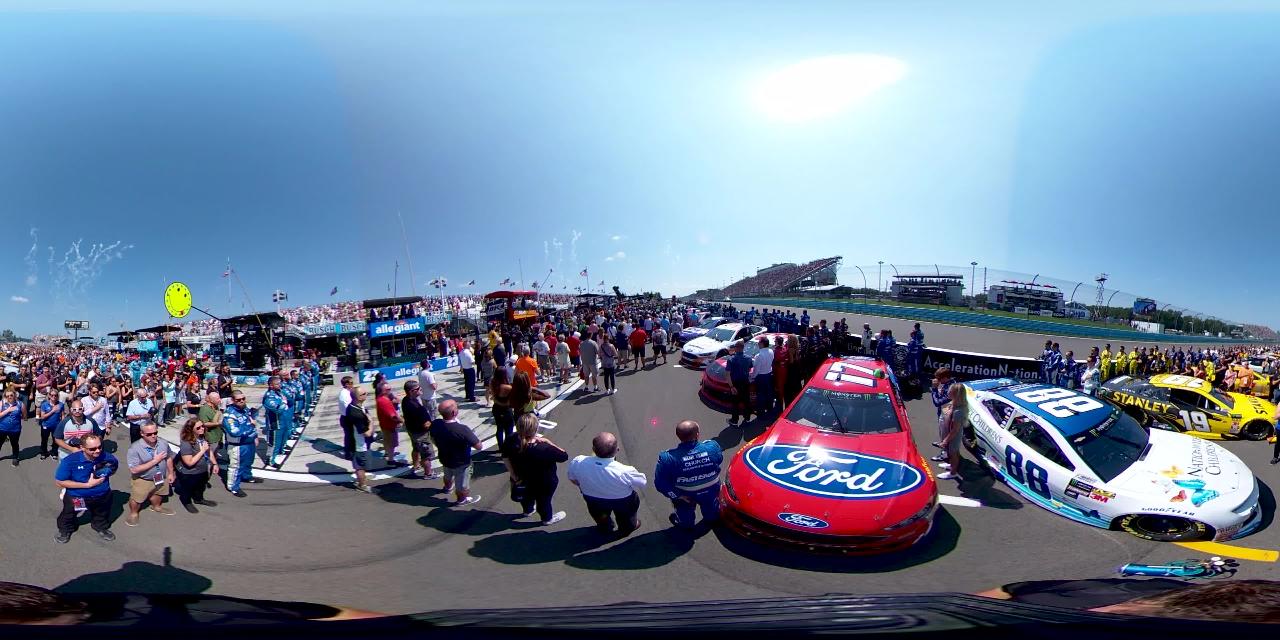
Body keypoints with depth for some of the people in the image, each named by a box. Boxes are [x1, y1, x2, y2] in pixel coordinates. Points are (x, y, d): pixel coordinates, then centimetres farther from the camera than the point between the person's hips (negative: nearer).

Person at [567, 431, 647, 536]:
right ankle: (627, 528, 58)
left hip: (592, 500, 3)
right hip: (622, 503, -2)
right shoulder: (625, 472, -40)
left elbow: (573, 479, -9)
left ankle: (604, 527, 67)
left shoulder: (577, 463, -32)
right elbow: (643, 483, -18)